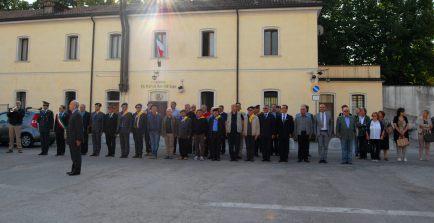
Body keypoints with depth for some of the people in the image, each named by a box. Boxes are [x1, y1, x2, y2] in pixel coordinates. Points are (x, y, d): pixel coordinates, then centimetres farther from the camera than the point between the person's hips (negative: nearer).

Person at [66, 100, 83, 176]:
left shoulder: (77, 115, -15)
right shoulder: (73, 114, 16)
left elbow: (79, 128, -20)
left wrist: (78, 139, -21)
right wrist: (68, 137, 19)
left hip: (75, 139, -10)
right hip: (72, 139, 10)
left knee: (76, 155, -2)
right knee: (74, 155, 15)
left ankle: (77, 171, 5)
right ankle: (74, 170, 23)